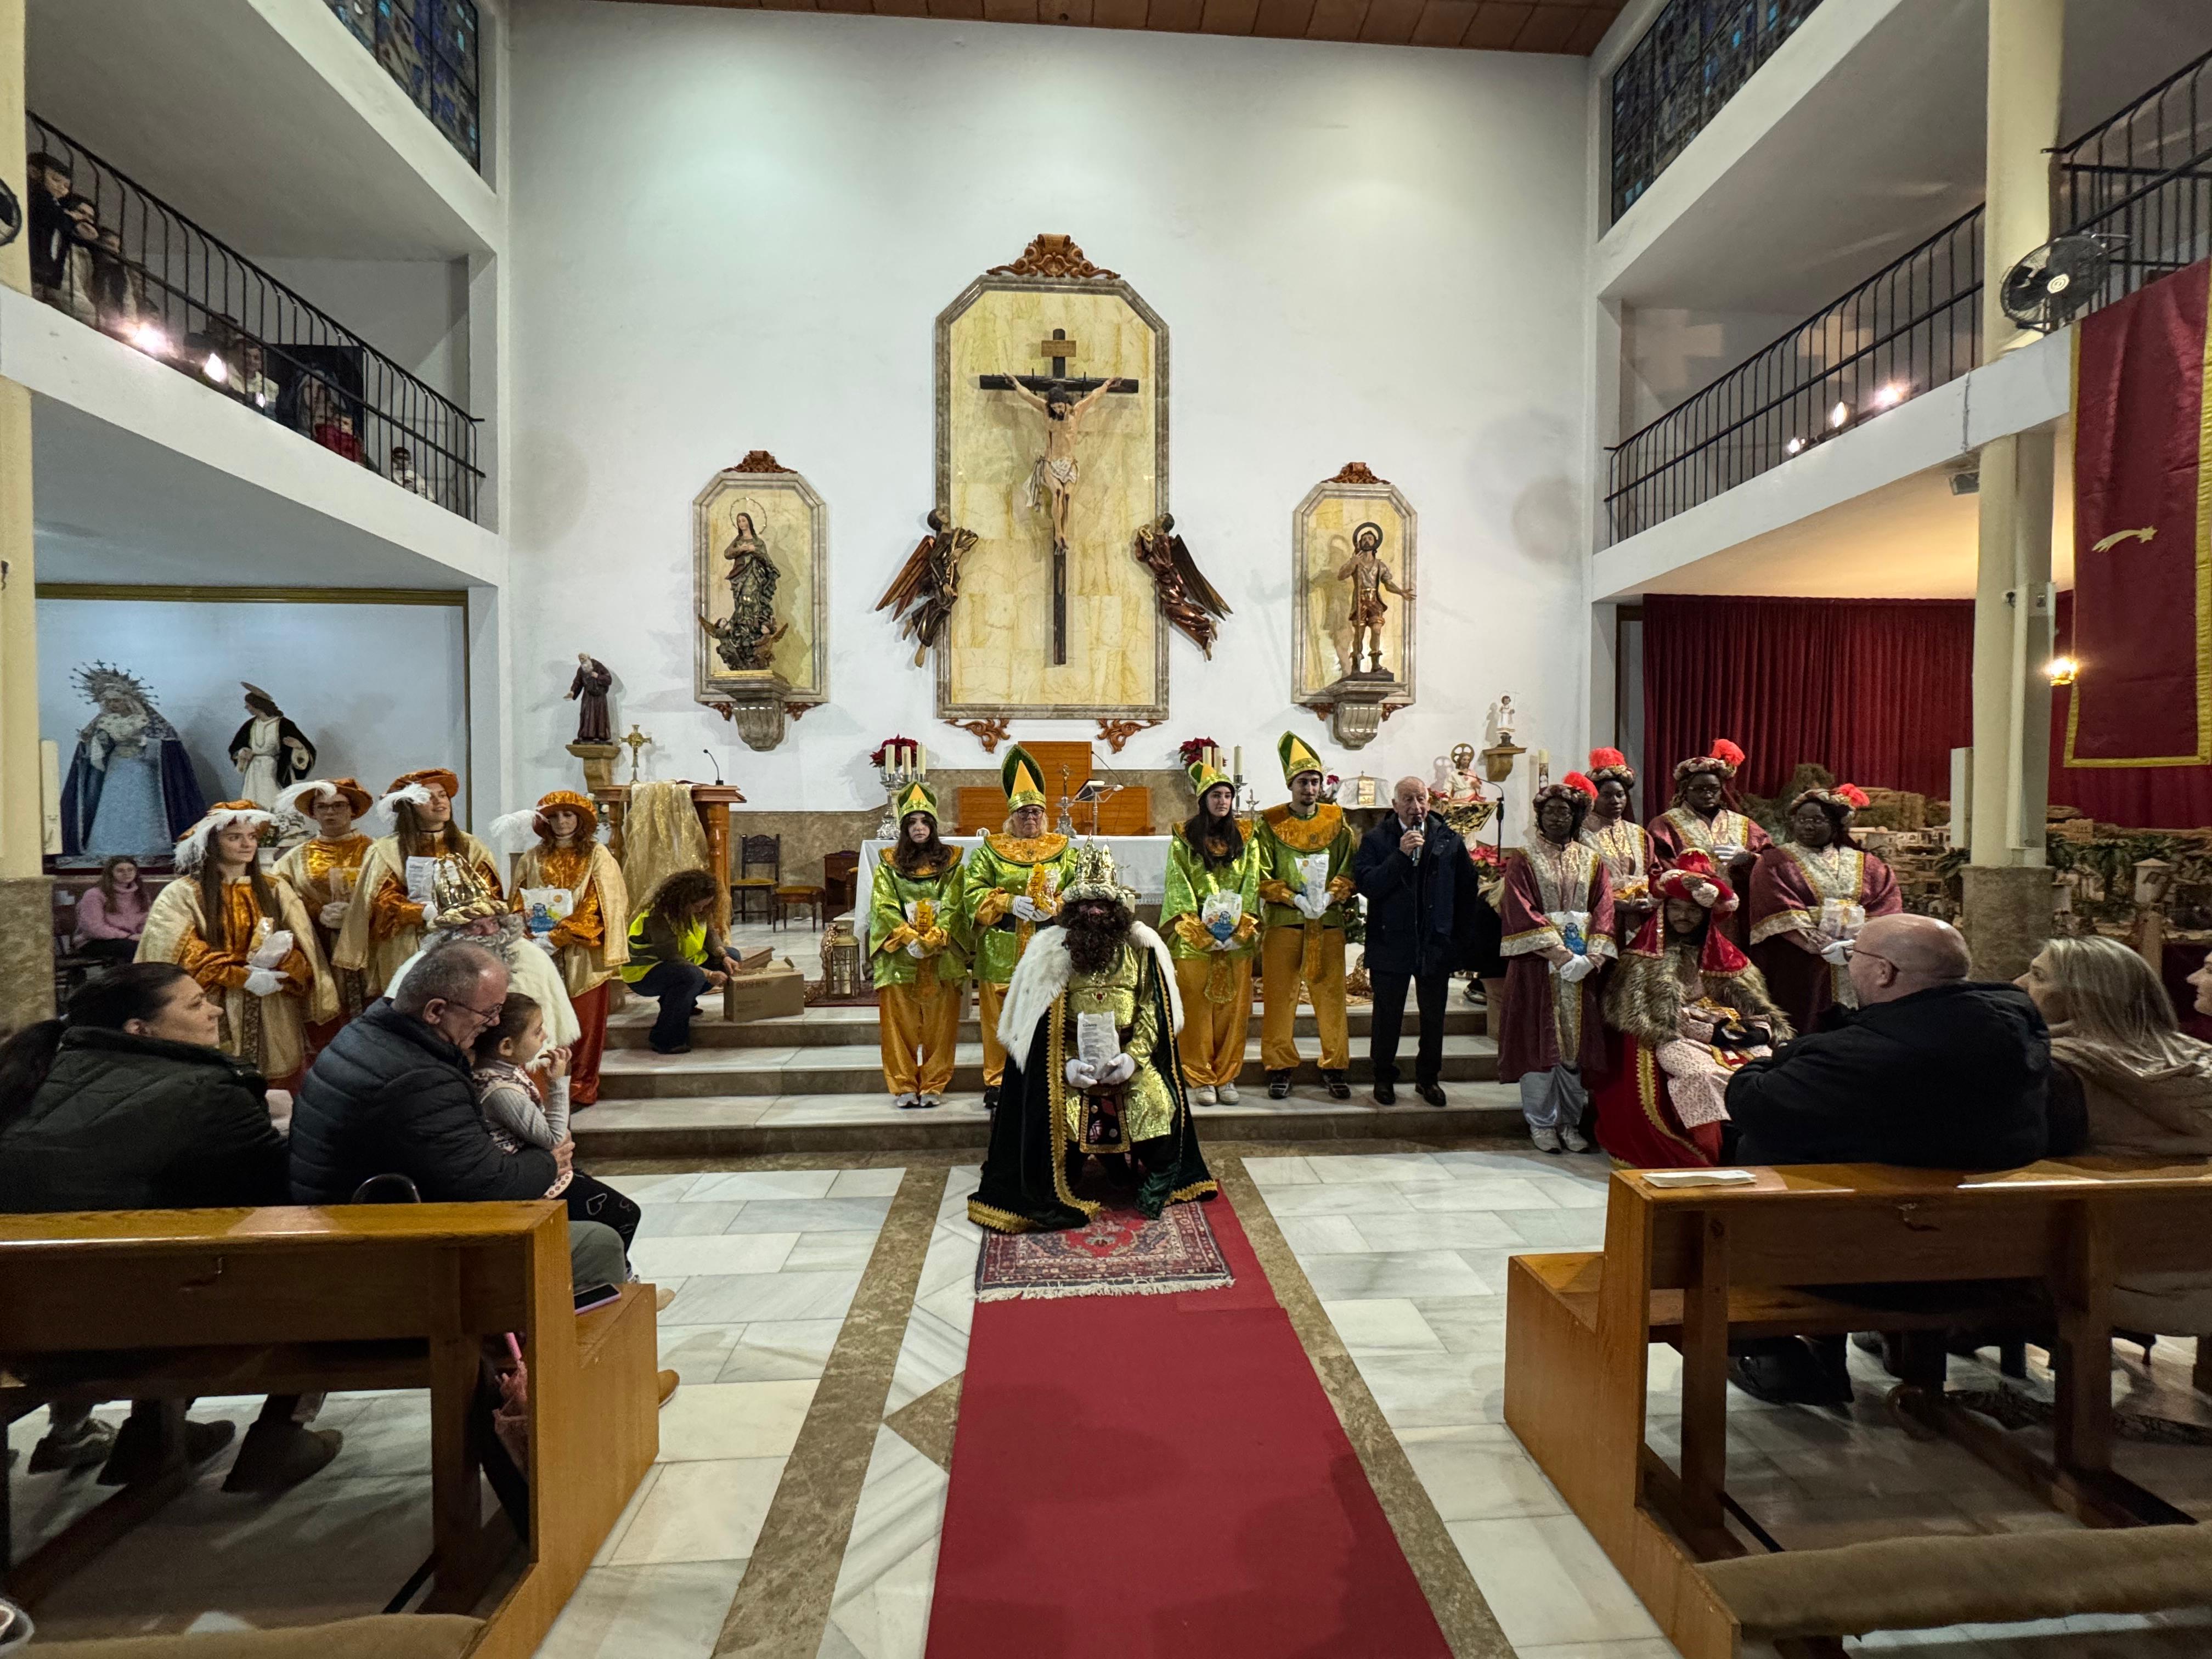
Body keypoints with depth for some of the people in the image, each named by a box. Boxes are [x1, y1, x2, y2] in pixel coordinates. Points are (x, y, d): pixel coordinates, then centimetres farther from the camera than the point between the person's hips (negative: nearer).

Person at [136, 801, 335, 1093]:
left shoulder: (276, 890, 10)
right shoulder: (182, 893, 1)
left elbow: (304, 953, 3)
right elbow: (185, 956, -10)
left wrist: (277, 956, -18)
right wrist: (244, 976, -17)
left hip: (273, 1023, 3)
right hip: (212, 1020, -2)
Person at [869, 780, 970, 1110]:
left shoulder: (951, 861, 6)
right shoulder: (889, 862, 7)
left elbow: (954, 906, -2)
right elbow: (883, 906, -2)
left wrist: (931, 940, -15)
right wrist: (909, 938, -15)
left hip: (942, 956, 0)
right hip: (899, 957, 0)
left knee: (939, 1024, 2)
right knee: (900, 1023, 2)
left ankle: (934, 1086, 11)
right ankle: (905, 1086, 10)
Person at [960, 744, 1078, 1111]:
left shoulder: (1063, 851, 11)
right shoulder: (990, 851, 7)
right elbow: (973, 893, -1)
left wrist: (1055, 906, -15)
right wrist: (1009, 902, -16)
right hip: (1001, 954, -1)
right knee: (1001, 1022, 3)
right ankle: (998, 1084, 14)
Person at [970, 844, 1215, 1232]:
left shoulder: (1141, 947, 2)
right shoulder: (1053, 950, -2)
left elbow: (1153, 1011, -1)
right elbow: (1042, 1022, -4)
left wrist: (1133, 1057, -14)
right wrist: (1066, 1064, -17)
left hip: (1128, 1054, 1)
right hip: (1071, 1056, -1)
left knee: (1157, 1106, -19)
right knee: (1060, 1111, -23)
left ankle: (1156, 1184, 9)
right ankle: (1056, 1198, 1)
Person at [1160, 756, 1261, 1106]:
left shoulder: (1246, 838, 10)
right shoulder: (1184, 838, 3)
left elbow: (1251, 884, 5)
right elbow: (1178, 885, -3)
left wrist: (1241, 925, -9)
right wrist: (1196, 928, -14)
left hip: (1237, 937, 3)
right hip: (1195, 936, -2)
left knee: (1233, 1008, 4)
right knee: (1197, 1008, 0)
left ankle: (1226, 1077, 14)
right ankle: (1201, 1079, 8)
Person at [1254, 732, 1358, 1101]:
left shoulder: (1337, 822, 9)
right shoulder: (1269, 824, 2)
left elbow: (1349, 870, 8)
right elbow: (1261, 876, -2)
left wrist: (1330, 895, -10)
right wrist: (1293, 898, -14)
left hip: (1328, 922, 2)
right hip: (1283, 921, -2)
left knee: (1330, 995, 4)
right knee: (1280, 996, 2)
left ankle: (1335, 1067, 17)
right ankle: (1280, 1067, 13)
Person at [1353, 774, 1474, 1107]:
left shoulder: (1450, 840, 3)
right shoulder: (1376, 840, -4)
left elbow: (1467, 889, 9)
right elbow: (1366, 885, -16)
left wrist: (1458, 933, 5)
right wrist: (1401, 855, -23)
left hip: (1437, 943, 3)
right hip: (1391, 944, -2)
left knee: (1434, 1017, 13)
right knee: (1387, 1016, 8)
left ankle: (1428, 1078, 29)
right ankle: (1384, 1078, 24)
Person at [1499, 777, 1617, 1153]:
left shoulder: (1592, 861, 12)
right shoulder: (1522, 861, 2)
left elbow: (1603, 909, 4)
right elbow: (1522, 912, -8)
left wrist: (1594, 954, -11)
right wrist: (1558, 952, -17)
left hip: (1582, 963, 3)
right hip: (1537, 964, -3)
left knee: (1577, 1040, 5)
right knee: (1539, 1039, -1)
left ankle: (1570, 1121, 16)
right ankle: (1541, 1122, 9)